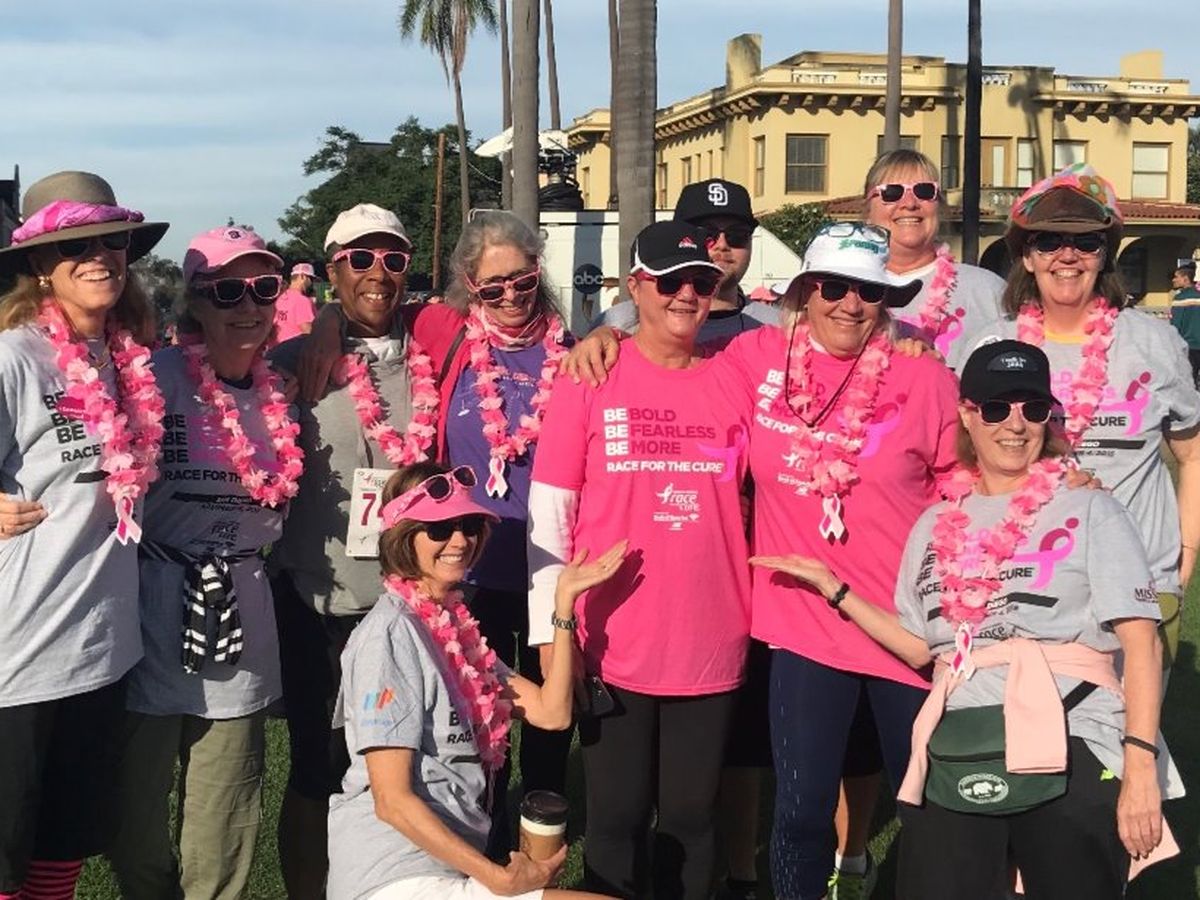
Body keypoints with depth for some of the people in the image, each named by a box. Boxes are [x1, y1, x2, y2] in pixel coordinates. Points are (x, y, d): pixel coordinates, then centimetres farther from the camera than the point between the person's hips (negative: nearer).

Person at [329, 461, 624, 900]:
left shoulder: (456, 624, 14)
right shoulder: (390, 633, -12)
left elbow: (551, 713, 7)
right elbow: (393, 800, -16)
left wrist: (564, 601, 2)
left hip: (453, 862, 9)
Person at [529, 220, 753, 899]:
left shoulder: (735, 380, 4)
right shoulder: (591, 378, -3)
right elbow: (548, 516, -4)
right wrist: (551, 636, -8)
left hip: (712, 650, 2)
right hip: (615, 651, -2)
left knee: (690, 818, 12)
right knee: (616, 819, 9)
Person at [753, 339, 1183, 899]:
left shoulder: (1090, 511, 5)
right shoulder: (937, 526, 17)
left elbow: (1140, 643, -1)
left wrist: (1141, 766, -10)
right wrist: (834, 590, 13)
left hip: (1070, 753, -3)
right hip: (954, 760, 3)